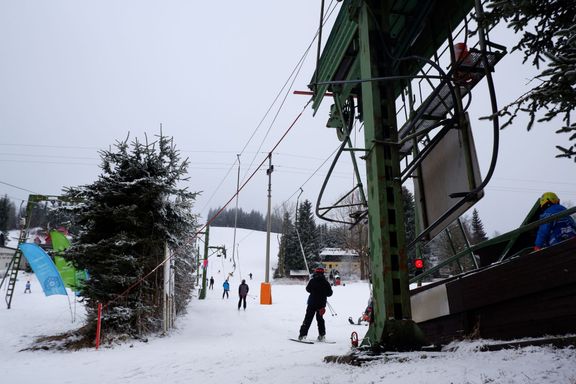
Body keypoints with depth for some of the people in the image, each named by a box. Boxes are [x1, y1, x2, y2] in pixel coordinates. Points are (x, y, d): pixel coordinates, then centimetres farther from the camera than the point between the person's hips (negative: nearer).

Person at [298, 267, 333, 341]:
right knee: (320, 318, 16)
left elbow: (308, 289, 5)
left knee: (308, 318, 5)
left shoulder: (312, 281, -8)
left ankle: (302, 334, 2)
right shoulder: (325, 282, -4)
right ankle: (322, 335, 11)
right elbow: (330, 293, -1)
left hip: (312, 302, -2)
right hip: (321, 303, 2)